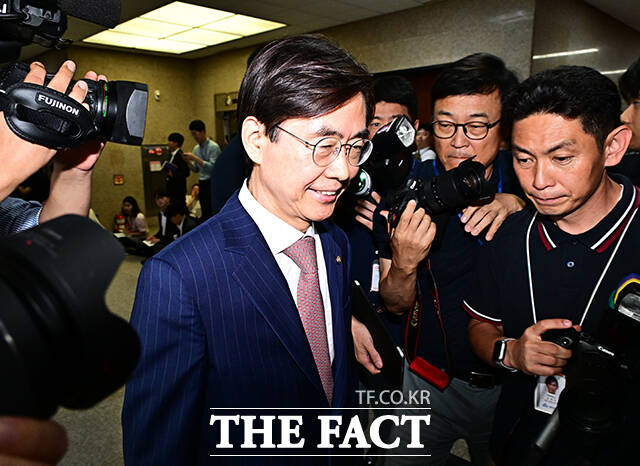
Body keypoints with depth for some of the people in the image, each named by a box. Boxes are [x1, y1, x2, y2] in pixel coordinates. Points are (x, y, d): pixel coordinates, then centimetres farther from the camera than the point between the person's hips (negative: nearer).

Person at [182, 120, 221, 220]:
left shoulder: (213, 147, -10)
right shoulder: (196, 148, 13)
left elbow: (212, 167, -20)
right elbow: (196, 169, 18)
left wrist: (195, 158, -20)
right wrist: (188, 161, -2)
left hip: (212, 183, -7)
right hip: (202, 183, 7)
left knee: (212, 212, -9)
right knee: (205, 212, 9)